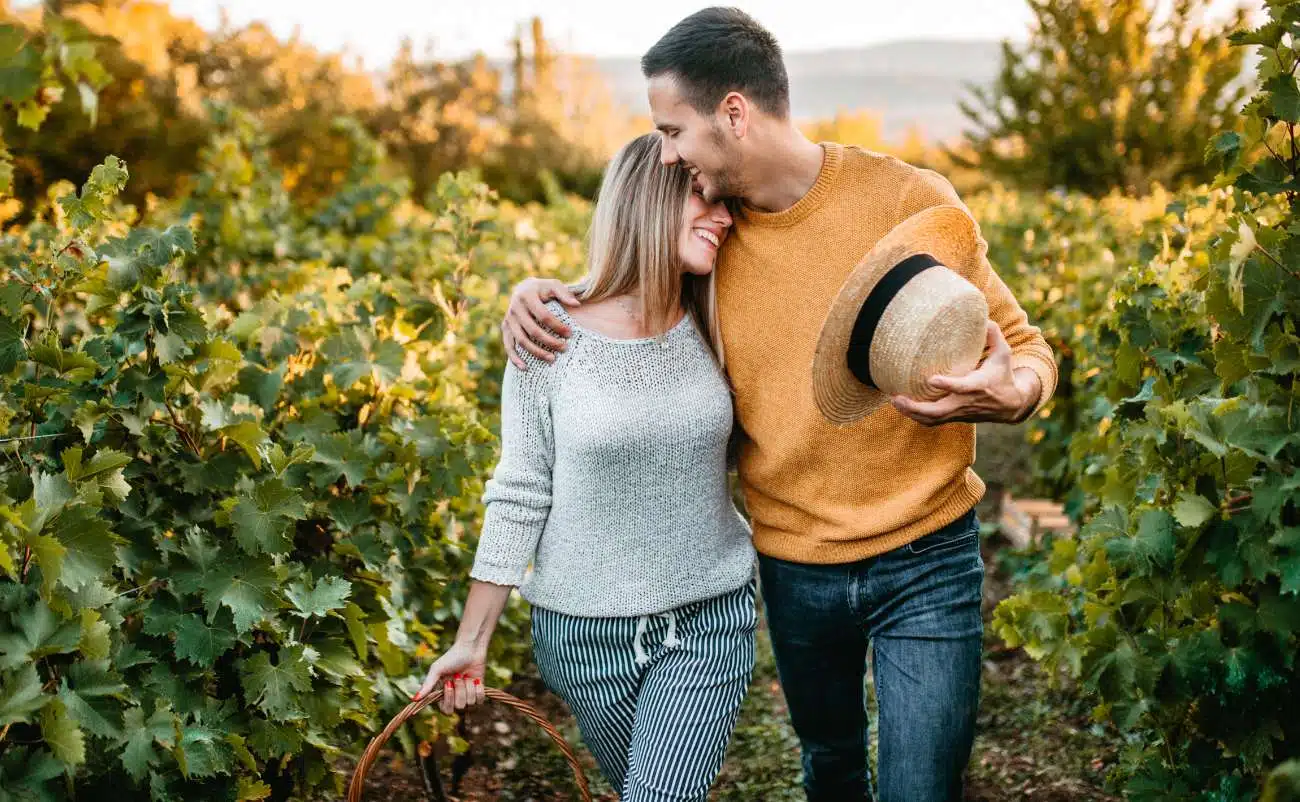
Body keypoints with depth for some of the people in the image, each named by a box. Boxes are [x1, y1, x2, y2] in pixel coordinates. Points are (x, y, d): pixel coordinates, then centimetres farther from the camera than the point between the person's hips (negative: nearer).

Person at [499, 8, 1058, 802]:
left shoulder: (908, 200, -15)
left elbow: (1026, 350, -8)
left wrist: (1006, 395, -33)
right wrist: (539, 289, -5)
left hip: (925, 561, -4)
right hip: (792, 565, 4)